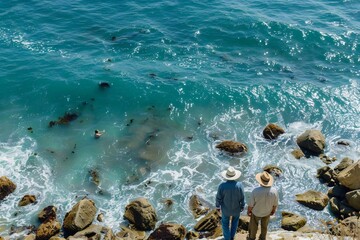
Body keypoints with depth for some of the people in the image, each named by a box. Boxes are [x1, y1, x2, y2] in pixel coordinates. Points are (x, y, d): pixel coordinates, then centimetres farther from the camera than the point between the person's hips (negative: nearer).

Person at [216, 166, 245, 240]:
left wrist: (218, 206, 2)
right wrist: (242, 207, 4)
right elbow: (242, 198, -16)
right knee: (235, 219, 33)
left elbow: (219, 198, -17)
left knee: (225, 222, 27)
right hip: (236, 207, 1)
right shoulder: (239, 185, -29)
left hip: (226, 208, -1)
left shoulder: (222, 185, -30)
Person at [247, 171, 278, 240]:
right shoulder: (274, 191, -32)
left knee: (253, 225, 28)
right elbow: (275, 203, -13)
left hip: (256, 212, -2)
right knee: (264, 225, 30)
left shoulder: (255, 191, -39)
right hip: (267, 211, 2)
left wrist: (248, 211, -2)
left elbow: (251, 204, -24)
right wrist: (273, 210, 9)